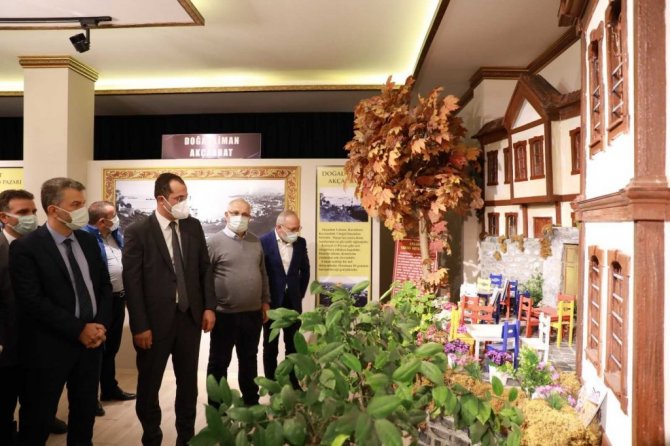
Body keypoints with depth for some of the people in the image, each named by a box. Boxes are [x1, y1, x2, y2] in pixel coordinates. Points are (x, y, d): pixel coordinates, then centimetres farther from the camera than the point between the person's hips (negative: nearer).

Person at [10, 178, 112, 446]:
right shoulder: (25, 247, -13)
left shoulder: (88, 240, 6)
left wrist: (101, 324, -6)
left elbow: (104, 285, 9)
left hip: (92, 340, 6)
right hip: (50, 346, -5)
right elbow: (33, 302, -19)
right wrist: (78, 330, -18)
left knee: (86, 413, 19)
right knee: (38, 418, 12)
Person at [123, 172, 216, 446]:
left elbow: (205, 268, 8)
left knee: (188, 382, 16)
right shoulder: (137, 232, -9)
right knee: (149, 385, 13)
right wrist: (140, 326, -13)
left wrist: (209, 306, 1)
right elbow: (132, 282, -11)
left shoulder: (193, 226, 3)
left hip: (190, 317, 4)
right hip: (156, 321, -3)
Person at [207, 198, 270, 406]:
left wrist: (265, 301, 13)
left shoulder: (256, 242, 8)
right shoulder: (215, 242, -8)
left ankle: (251, 402, 31)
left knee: (249, 360, 17)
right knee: (219, 362, 8)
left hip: (253, 313, 5)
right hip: (224, 315, -5)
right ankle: (217, 407, 22)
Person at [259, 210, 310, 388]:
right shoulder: (264, 242, -12)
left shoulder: (300, 242, 1)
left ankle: (294, 384, 21)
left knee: (293, 345, 10)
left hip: (293, 301, 4)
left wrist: (300, 294, 10)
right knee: (270, 346, 9)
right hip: (272, 301, -3)